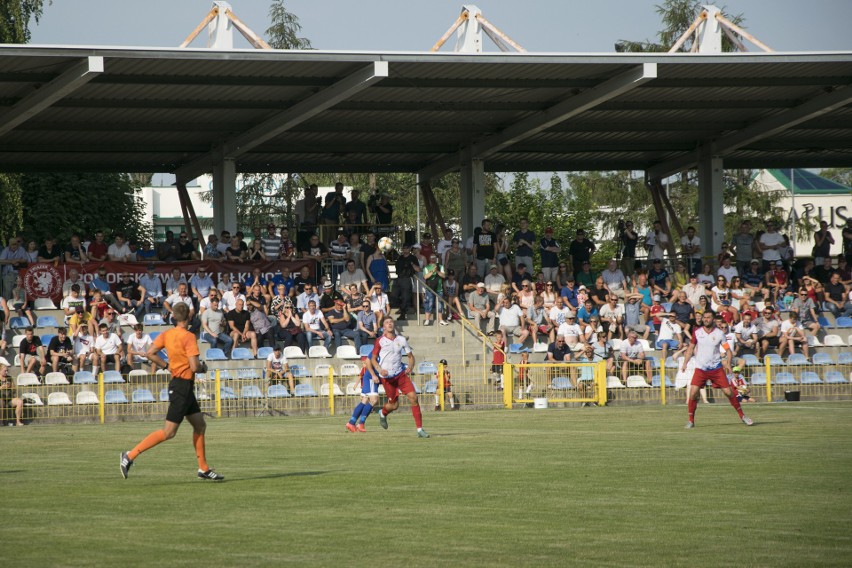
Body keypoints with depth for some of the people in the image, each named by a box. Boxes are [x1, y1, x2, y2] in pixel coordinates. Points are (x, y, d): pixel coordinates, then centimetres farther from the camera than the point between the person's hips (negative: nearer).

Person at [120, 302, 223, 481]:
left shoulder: (167, 334, 4)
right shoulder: (188, 337, -18)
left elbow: (150, 353, 0)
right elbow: (194, 366, -22)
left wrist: (167, 365, 8)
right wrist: (201, 366, 0)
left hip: (185, 387, 9)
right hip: (182, 385, -9)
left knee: (200, 425, 15)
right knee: (168, 432, -7)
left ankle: (204, 469, 19)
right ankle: (130, 456, -8)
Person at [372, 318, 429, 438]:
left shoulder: (401, 340, 5)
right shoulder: (380, 341, -4)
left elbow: (411, 356, 13)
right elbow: (373, 359, 0)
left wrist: (410, 367, -8)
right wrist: (380, 370, -17)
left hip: (401, 374, 3)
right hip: (387, 377, -3)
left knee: (413, 397, -13)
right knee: (394, 405, 1)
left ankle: (420, 429, -9)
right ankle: (383, 413, 39)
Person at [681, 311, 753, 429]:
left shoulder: (719, 333, -3)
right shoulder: (697, 332, 1)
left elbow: (728, 349, 1)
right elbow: (691, 348, 11)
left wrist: (728, 364, -15)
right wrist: (685, 363, 1)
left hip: (717, 369, -1)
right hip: (700, 369, 1)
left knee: (728, 392, -3)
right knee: (693, 393, -14)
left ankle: (742, 416, 14)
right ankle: (691, 420, -2)